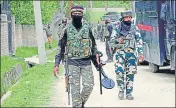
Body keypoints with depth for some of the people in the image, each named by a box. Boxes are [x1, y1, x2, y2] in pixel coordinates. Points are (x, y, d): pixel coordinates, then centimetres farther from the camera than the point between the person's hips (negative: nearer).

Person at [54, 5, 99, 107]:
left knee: (89, 86, -2)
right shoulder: (67, 29, -1)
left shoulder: (87, 28, 2)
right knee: (75, 88, -2)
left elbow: (93, 45, 13)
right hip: (73, 62, -1)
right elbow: (61, 48, 3)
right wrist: (57, 65, -2)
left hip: (86, 62, 1)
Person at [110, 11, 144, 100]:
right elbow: (111, 39, 7)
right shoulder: (117, 29, 5)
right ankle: (121, 90, 4)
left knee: (130, 73, -1)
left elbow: (139, 41, 5)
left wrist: (141, 53, -4)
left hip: (131, 53, 1)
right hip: (120, 53, -1)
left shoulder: (134, 29, 7)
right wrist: (117, 40, -15)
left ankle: (129, 93, 8)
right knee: (119, 72, -13)